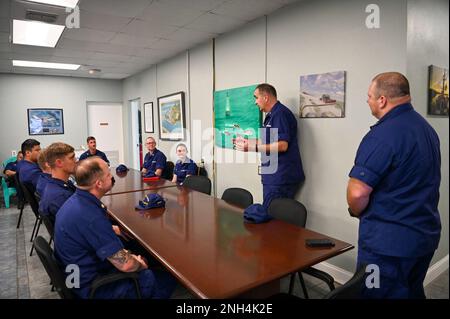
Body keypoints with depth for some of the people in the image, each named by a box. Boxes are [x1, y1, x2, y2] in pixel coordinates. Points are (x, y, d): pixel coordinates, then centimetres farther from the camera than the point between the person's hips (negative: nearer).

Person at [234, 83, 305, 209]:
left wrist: (253, 147, -19)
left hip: (280, 177, -10)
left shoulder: (281, 113, -14)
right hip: (275, 176, 10)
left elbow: (282, 145, -23)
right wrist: (247, 141, 20)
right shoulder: (272, 115, 18)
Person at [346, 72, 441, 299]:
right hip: (426, 233, 9)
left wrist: (356, 212, -4)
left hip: (389, 241, -9)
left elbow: (357, 192, -27)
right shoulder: (426, 128, 8)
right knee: (412, 292, 24)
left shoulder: (382, 135, -23)